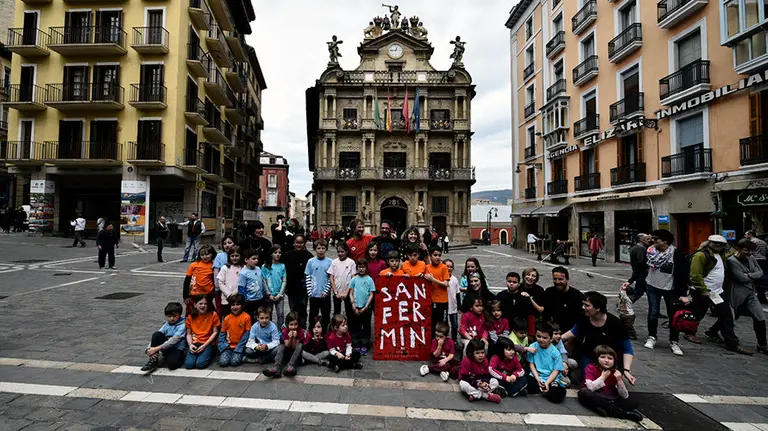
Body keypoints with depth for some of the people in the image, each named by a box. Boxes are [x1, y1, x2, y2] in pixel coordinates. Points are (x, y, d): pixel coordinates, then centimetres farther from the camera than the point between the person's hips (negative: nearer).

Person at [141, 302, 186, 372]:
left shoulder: (182, 325, -10)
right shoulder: (166, 325, 8)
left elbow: (174, 340, -22)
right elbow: (155, 338, -1)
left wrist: (157, 349, -26)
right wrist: (149, 349, -21)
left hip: (177, 349, -6)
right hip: (166, 348, 6)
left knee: (172, 364, -39)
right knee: (157, 334, -20)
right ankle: (153, 360, -14)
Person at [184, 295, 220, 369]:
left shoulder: (213, 315, -4)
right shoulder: (190, 317, 5)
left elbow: (215, 332, -3)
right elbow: (189, 334, 9)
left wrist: (204, 345, -11)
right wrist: (190, 344, -10)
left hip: (208, 343, -3)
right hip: (195, 343, 3)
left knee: (200, 363, -24)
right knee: (188, 364, -20)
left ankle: (209, 353, 6)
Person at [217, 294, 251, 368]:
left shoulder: (246, 317, -9)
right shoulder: (227, 318, 2)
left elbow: (247, 334, -8)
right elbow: (222, 333, 9)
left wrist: (238, 348, -11)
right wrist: (222, 346, -4)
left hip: (240, 346, -3)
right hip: (228, 346, 3)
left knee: (234, 362, -22)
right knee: (223, 362, -17)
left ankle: (239, 355, 8)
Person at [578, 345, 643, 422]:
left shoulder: (616, 373, 0)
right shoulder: (591, 368, -10)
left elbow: (625, 396, -5)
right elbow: (590, 387, -26)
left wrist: (619, 380, -18)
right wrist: (603, 377, -20)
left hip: (610, 400, 4)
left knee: (633, 403, -13)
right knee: (584, 392, -36)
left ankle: (606, 409, -29)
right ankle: (616, 411, -33)